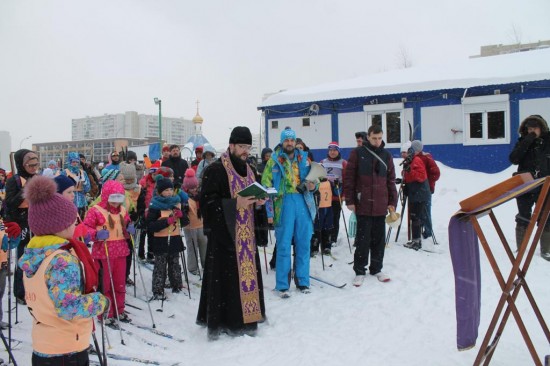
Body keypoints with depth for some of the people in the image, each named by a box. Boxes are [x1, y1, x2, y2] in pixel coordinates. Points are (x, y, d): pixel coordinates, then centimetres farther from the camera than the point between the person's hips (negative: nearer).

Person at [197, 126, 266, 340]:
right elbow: (207, 201, -14)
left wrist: (258, 201, 4)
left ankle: (245, 318, 21)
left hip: (246, 232, 7)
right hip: (224, 233, -7)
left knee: (247, 272, 9)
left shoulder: (248, 170, 16)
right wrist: (236, 203, -21)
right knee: (226, 276, -6)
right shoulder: (216, 170, -9)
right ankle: (223, 322, 5)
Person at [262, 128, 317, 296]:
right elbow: (266, 186, -2)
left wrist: (312, 186, -4)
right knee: (283, 246, 0)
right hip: (284, 203, -3)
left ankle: (302, 281, 22)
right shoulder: (274, 161, 2)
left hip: (304, 202, 3)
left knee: (304, 244, 8)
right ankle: (282, 285, 10)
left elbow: (314, 178, 19)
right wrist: (269, 211, -12)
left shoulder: (304, 159, 11)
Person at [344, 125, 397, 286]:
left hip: (381, 205, 4)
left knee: (379, 239, 11)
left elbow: (391, 180, 13)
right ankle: (359, 271, 12)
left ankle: (376, 269, 25)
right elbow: (349, 177, -3)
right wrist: (349, 200, -7)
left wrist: (392, 201, 7)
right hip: (363, 205, -4)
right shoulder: (358, 153, -1)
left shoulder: (386, 155, 11)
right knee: (363, 239, 1)